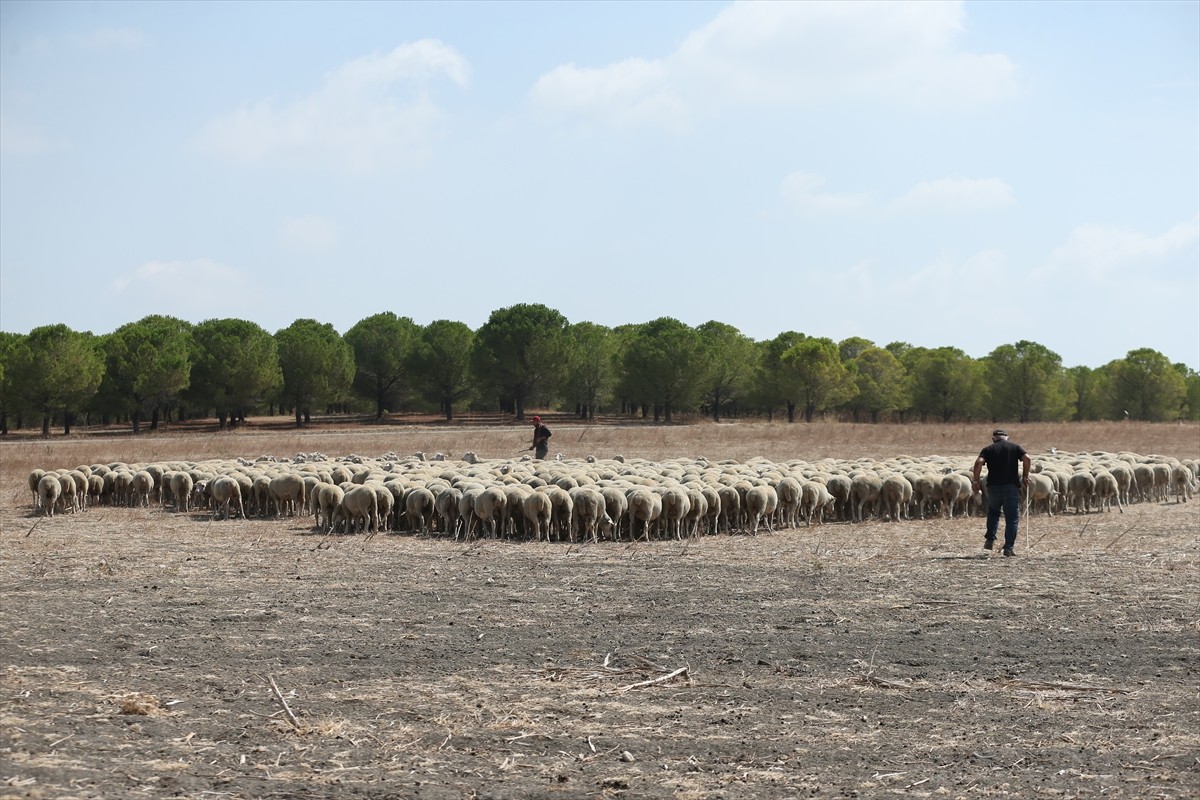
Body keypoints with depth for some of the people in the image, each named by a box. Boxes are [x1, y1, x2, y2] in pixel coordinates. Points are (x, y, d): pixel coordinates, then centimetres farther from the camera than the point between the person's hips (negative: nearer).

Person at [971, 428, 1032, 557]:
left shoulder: (988, 449, 8)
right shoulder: (1015, 447, 9)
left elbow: (979, 462, -9)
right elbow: (1026, 458, -9)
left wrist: (975, 481, -5)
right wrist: (1025, 476, 0)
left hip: (993, 486, 1)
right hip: (1011, 486, -1)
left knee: (993, 513, 25)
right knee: (1012, 517, 5)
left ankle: (990, 539, 14)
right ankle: (1008, 548, -2)